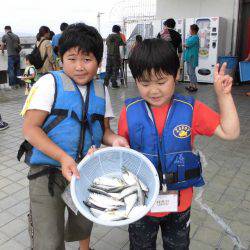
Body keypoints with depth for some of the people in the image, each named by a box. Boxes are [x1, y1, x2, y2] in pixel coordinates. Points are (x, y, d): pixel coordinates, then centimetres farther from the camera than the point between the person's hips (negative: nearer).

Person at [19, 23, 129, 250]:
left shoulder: (101, 91, 4)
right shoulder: (50, 83, -11)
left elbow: (103, 130, 8)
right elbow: (30, 128, -16)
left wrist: (114, 139, -15)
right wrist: (62, 157, -28)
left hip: (87, 170, 5)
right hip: (48, 171, -4)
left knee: (84, 224, 26)